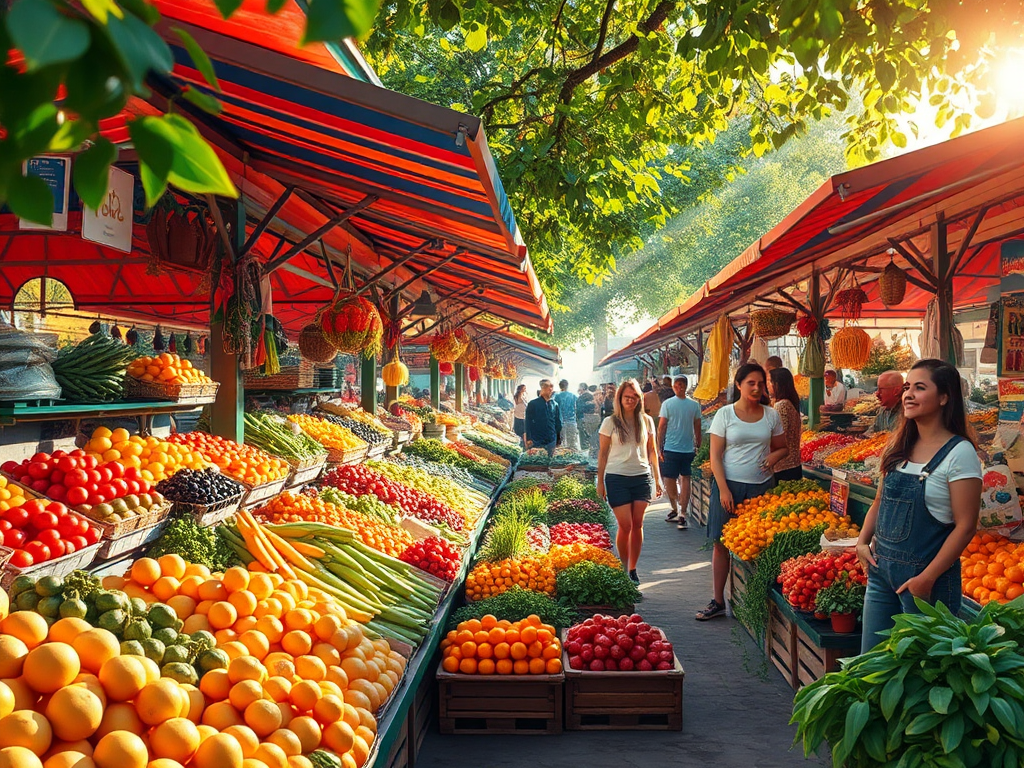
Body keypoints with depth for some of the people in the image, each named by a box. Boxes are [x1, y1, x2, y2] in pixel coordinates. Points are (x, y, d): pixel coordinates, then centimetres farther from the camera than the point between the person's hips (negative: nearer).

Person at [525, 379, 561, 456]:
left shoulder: (554, 405, 8)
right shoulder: (533, 404, -3)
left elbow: (558, 422, 15)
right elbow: (528, 422, -3)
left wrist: (558, 437, 13)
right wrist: (529, 439, -9)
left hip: (551, 441, 4)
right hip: (536, 441, -4)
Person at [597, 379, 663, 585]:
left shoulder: (646, 421, 7)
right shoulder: (610, 422, 0)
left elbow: (652, 451, 13)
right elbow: (603, 453, 4)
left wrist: (657, 478, 10)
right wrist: (600, 481, 3)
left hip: (642, 477, 2)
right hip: (617, 478, -2)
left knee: (637, 524, 4)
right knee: (625, 525, -4)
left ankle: (633, 569, 15)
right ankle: (623, 568, 12)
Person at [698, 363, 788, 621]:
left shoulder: (771, 415, 7)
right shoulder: (725, 414, -1)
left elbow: (783, 447, 18)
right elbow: (715, 456, -3)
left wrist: (774, 455, -5)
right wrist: (724, 490, -12)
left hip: (762, 486, 2)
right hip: (729, 485, -2)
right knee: (721, 543, 1)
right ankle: (718, 601, 11)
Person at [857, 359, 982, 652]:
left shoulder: (959, 452, -13)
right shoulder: (899, 446, 7)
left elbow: (965, 526, -15)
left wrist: (927, 578, -17)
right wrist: (863, 542, 3)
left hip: (926, 576, -6)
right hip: (881, 567, 6)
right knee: (870, 659, 12)